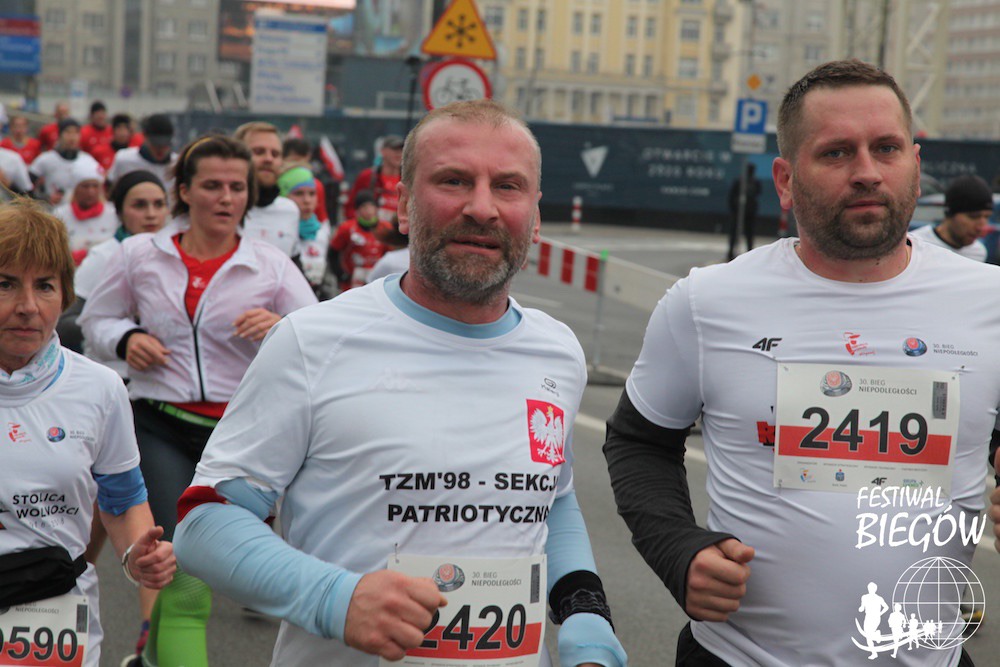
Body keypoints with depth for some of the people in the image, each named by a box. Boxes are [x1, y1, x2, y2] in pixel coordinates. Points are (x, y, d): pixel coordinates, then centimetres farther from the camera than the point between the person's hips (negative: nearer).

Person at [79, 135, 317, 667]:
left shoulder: (271, 265, 2)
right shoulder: (140, 255, 4)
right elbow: (95, 319, 16)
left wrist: (281, 330, -27)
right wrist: (125, 339, -6)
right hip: (160, 428, -1)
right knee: (186, 577, -13)